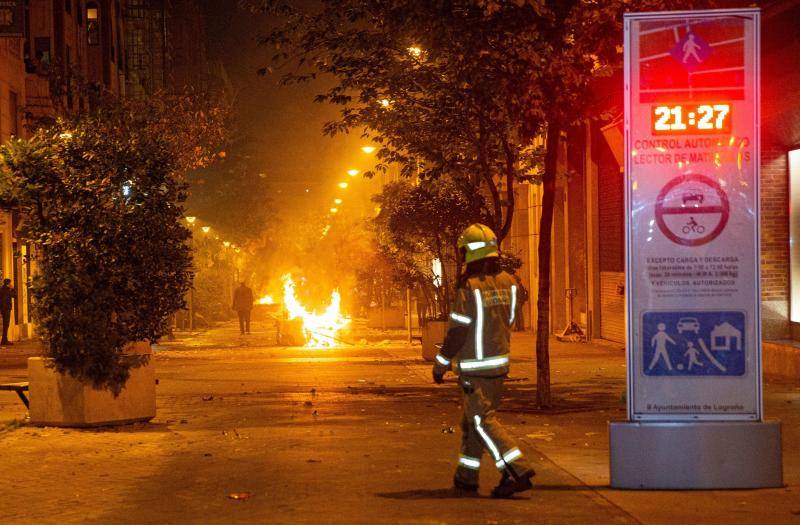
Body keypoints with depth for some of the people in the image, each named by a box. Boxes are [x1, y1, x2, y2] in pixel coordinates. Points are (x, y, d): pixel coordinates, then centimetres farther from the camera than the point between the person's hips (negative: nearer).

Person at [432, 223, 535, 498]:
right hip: (500, 362, 7)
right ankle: (466, 479, 21)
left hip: (475, 367, -7)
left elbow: (457, 331, -13)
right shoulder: (508, 283, 2)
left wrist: (440, 364, -4)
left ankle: (518, 472, -15)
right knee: (473, 420, 16)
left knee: (482, 420, -4)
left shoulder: (469, 287, -17)